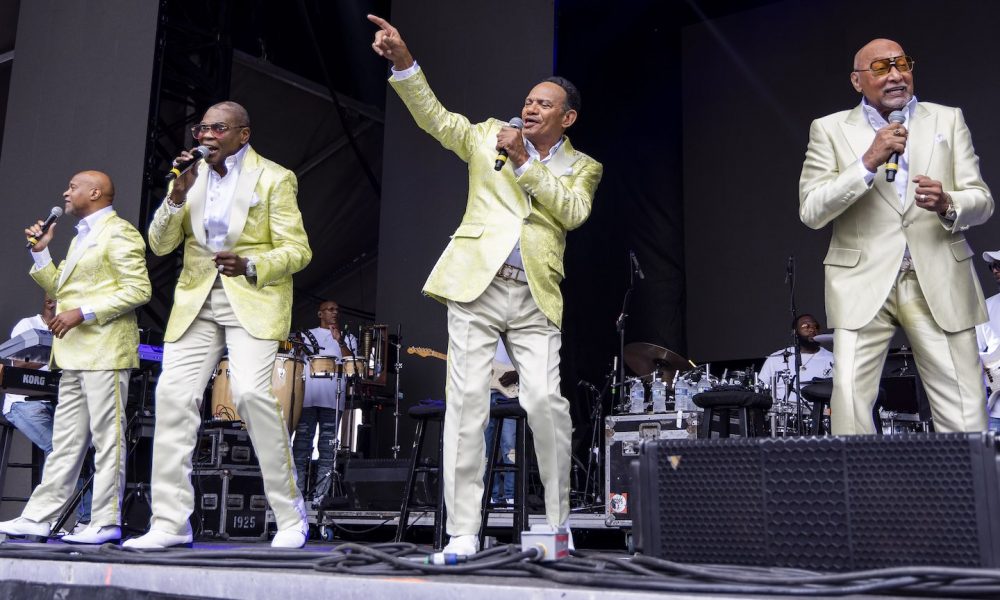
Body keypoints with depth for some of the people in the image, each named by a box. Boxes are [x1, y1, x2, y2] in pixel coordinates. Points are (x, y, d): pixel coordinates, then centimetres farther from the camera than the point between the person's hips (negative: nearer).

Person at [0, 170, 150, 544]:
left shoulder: (118, 232, -6)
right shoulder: (81, 237, 24)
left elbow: (138, 290, -16)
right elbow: (60, 289, 26)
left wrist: (83, 313, -18)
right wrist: (40, 253, 14)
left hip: (105, 350, -10)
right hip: (74, 354, 10)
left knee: (107, 437, -5)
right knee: (65, 442, 11)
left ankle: (106, 523, -1)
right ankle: (37, 518, 15)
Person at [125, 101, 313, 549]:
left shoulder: (274, 178, 0)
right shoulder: (189, 176, 14)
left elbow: (297, 251, -4)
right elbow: (160, 245, 8)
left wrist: (250, 266, -22)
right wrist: (177, 195, -7)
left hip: (253, 299, -5)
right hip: (196, 301, 5)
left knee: (251, 391, -22)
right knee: (173, 394, -8)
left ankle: (290, 518, -9)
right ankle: (170, 523, 1)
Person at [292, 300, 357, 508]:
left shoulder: (348, 339, 17)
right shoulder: (306, 336, 18)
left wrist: (340, 342, -8)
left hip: (333, 399, 0)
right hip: (306, 397, 0)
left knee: (328, 447, -2)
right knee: (302, 442, -4)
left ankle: (320, 495, -2)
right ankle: (297, 493, -3)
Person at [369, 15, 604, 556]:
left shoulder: (583, 167, 14)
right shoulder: (490, 136, 16)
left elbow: (574, 212, -5)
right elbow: (433, 116, 5)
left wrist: (525, 162, -10)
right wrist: (403, 60, -9)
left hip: (536, 299, 0)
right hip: (476, 286, 0)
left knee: (546, 401, -10)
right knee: (467, 400, -6)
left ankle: (557, 521, 9)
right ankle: (463, 530, -2)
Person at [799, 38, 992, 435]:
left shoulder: (948, 119, 13)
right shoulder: (830, 129, 6)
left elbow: (981, 200, 9)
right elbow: (811, 212, -5)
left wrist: (947, 204, -14)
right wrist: (869, 161, -15)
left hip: (940, 282, 2)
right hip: (863, 282, -2)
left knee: (966, 411, 1)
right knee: (850, 401, -10)